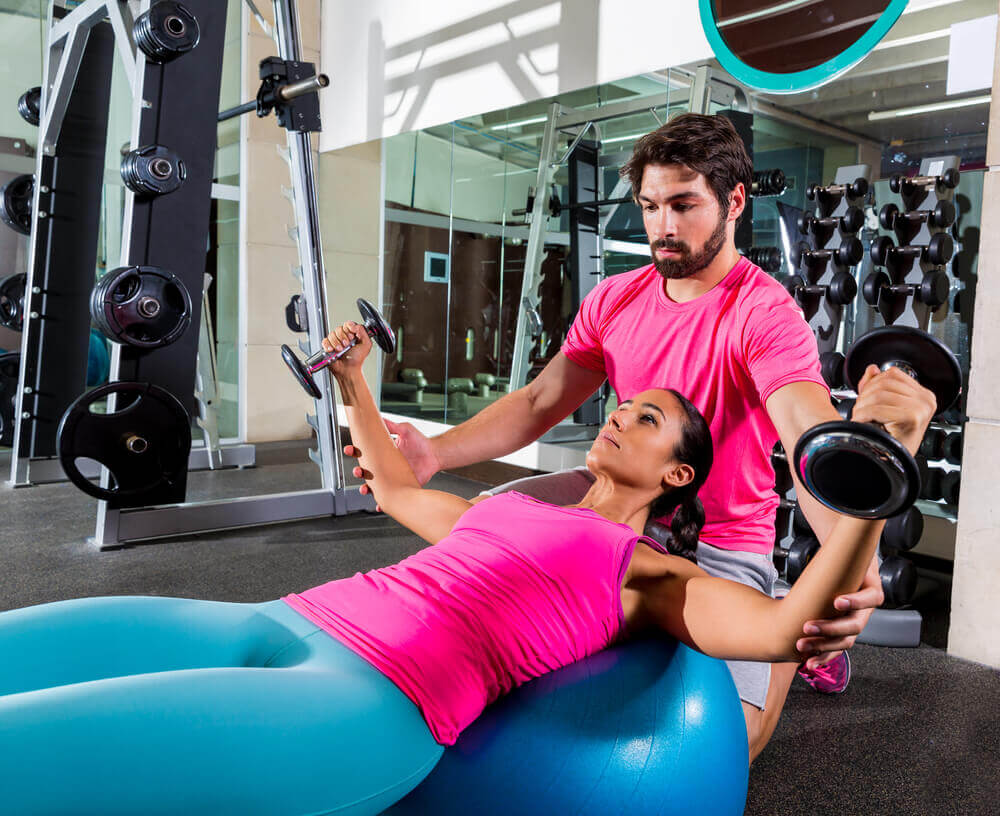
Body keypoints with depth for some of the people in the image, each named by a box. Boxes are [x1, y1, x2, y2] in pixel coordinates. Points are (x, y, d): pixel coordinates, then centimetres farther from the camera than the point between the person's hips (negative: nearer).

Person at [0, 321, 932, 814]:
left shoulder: (647, 572, 9)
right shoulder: (506, 506, 29)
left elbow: (786, 625, -7)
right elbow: (396, 486, 43)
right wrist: (353, 382, 44)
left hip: (373, 700, -8)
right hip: (281, 624, 8)